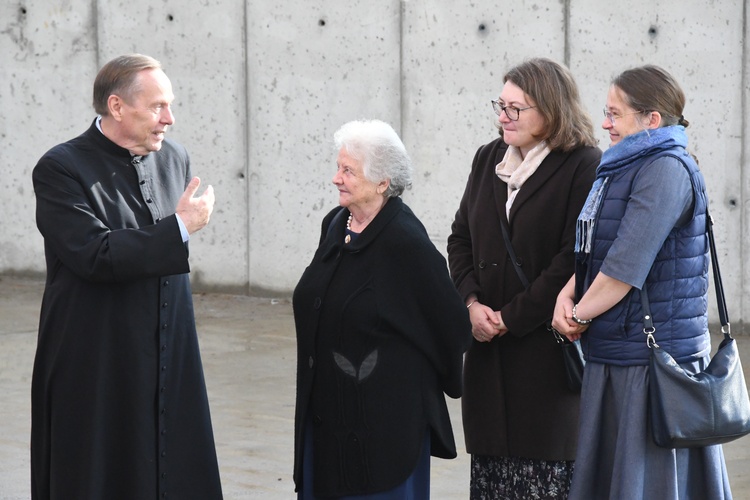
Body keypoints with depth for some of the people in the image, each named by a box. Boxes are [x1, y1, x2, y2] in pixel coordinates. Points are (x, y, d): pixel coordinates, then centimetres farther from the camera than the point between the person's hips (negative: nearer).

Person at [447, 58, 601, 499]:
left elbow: (574, 260, -14)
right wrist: (472, 303, -3)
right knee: (490, 462, 7)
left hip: (547, 347, -6)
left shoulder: (584, 167, -9)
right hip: (490, 346, 6)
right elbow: (461, 238, 14)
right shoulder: (489, 159, 12)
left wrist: (512, 317, -12)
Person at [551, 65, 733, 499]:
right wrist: (568, 293, -4)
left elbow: (628, 265, -21)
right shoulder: (624, 169, 16)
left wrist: (579, 317, -9)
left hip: (653, 356, -9)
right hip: (615, 354, 9)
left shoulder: (666, 170, -15)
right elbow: (594, 250, 15)